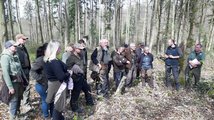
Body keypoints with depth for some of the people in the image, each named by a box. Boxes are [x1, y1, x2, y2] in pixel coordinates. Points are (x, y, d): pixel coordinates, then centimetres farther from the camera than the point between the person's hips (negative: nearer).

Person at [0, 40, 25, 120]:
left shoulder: (15, 56, 9)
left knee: (19, 98, 19)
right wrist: (10, 87, -21)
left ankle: (17, 113, 38)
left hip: (19, 81, 8)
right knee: (13, 100, 4)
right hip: (13, 82, -8)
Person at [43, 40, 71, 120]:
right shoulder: (55, 62, -27)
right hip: (58, 85, -9)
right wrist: (69, 73, -11)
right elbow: (61, 76, -29)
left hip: (52, 83, 9)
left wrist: (66, 72, 6)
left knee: (55, 104, 23)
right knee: (58, 105, 7)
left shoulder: (47, 60, 2)